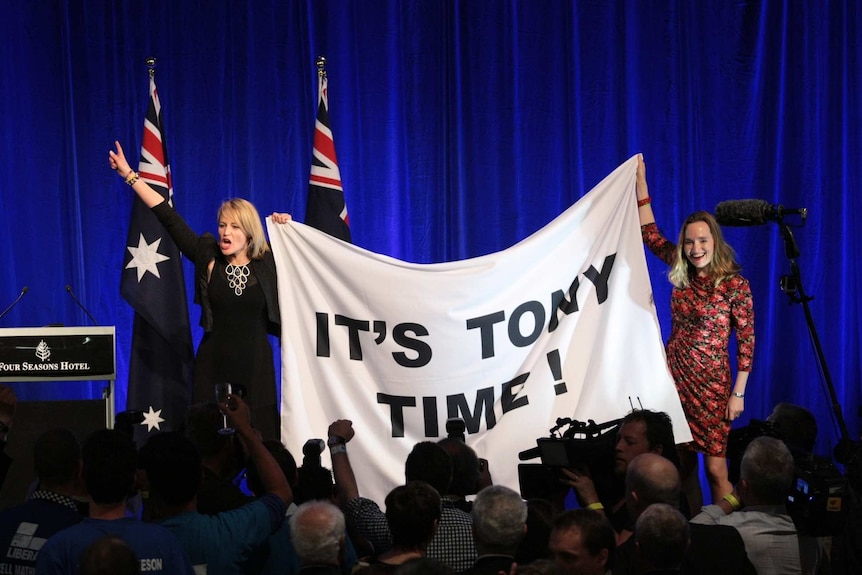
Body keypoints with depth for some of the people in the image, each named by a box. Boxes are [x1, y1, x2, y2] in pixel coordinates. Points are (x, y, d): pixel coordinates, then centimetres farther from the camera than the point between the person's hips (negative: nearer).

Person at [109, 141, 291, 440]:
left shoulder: (268, 263, 0)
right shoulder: (207, 257, 0)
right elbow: (168, 217, 1)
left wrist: (284, 228, -1)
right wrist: (130, 175, 2)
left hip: (255, 368, 0)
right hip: (212, 367, 0)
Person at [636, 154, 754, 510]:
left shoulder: (734, 284, -9)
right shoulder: (682, 275, 4)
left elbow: (746, 340, -6)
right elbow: (650, 234, 15)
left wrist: (738, 394, -8)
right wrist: (641, 181, 12)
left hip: (711, 385, -5)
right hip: (675, 377, 5)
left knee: (715, 467, -6)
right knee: (683, 463, 8)